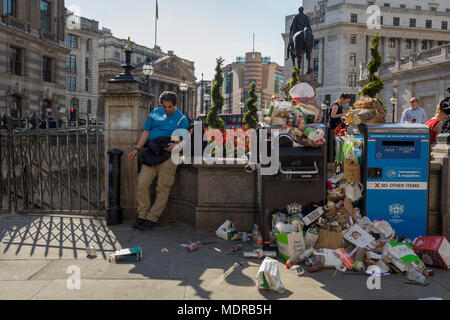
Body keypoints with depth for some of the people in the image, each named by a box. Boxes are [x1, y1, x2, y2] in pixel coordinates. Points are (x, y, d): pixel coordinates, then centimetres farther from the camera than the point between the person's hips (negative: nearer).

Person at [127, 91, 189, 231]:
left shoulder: (182, 119, 6)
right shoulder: (155, 113, 17)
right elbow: (146, 132, 16)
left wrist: (175, 146, -19)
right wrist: (137, 149, 7)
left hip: (168, 156, -3)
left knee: (163, 188, -6)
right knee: (142, 184, -5)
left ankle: (152, 219, 2)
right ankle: (142, 215, 7)